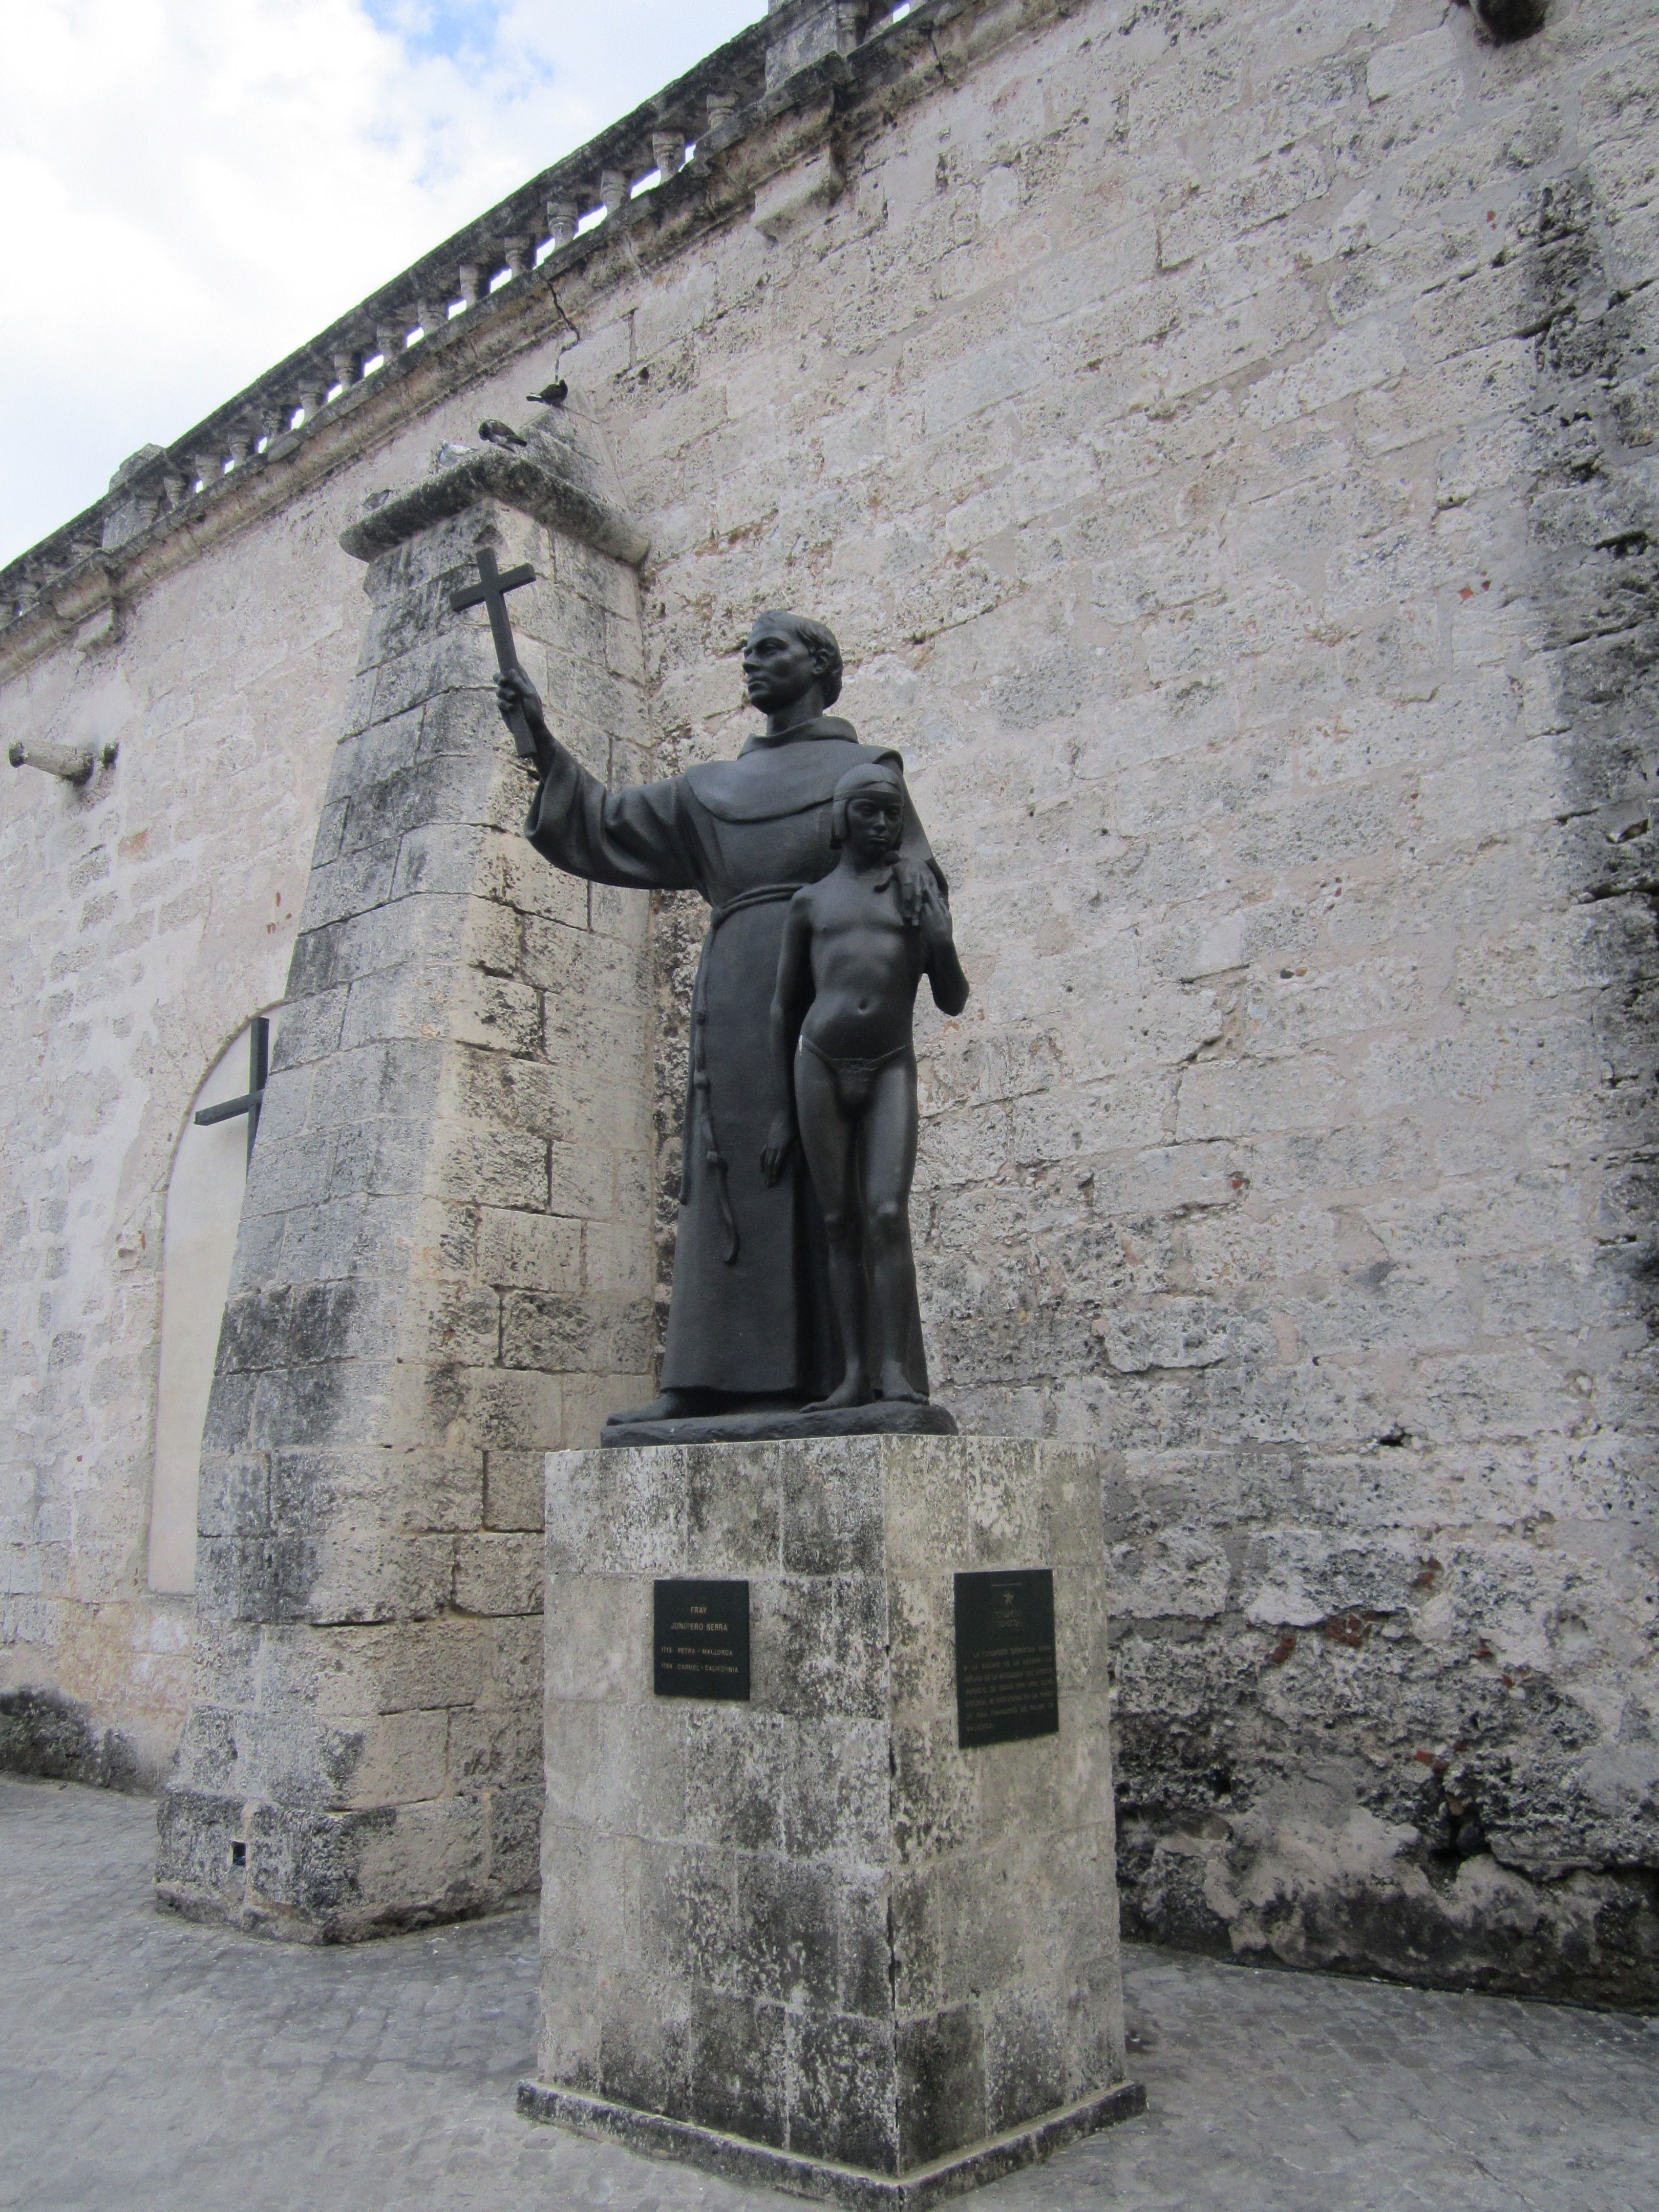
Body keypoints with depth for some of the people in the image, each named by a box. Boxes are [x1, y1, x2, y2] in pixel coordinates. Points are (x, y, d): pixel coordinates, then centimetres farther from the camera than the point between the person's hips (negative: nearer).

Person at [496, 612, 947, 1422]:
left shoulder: (868, 767, 17)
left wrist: (909, 868, -21)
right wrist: (543, 741, 12)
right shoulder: (712, 787, 28)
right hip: (739, 997, 4)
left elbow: (909, 862, 4)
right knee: (737, 1176, -7)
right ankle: (713, 1379, -12)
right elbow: (605, 828, 24)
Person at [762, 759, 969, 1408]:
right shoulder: (810, 901, 12)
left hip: (891, 1067, -1)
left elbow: (953, 1004, 12)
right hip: (819, 1066, 1)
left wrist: (943, 946, -9)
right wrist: (783, 1113, 9)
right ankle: (855, 1373, 3)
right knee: (841, 1224, 1)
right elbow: (784, 1008, 14)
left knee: (888, 1215, -16)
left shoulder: (919, 894, 11)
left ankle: (896, 1370, -14)